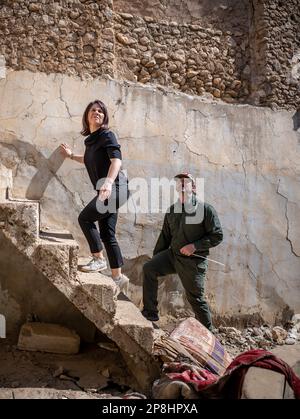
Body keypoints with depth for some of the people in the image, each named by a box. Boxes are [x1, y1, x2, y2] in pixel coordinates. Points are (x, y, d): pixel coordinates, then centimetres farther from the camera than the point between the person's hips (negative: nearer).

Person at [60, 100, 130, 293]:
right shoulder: (90, 140, 17)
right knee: (107, 233, 7)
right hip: (106, 191, 9)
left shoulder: (107, 135, -7)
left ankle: (99, 259, 6)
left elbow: (117, 160, -23)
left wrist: (109, 181, -38)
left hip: (114, 188, -8)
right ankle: (118, 277, 14)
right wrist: (72, 155, 41)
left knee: (85, 218, -8)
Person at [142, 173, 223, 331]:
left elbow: (217, 236, -10)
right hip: (172, 254, 5)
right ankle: (150, 312, -2)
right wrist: (155, 258, 14)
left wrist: (195, 246, -19)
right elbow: (165, 236, 15)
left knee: (195, 298, 3)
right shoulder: (171, 210, 7)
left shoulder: (205, 209, -9)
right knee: (149, 268, -14)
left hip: (193, 261, -5)